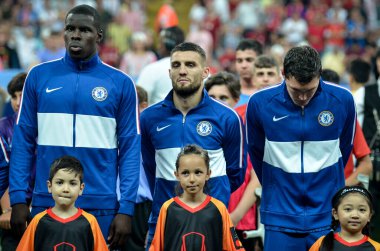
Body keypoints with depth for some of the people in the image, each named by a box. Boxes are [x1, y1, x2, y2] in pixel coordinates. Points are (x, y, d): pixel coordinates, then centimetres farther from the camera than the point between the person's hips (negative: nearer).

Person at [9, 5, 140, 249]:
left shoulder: (120, 83, 2)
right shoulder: (39, 76, 5)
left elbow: (130, 149, 1)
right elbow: (24, 140, 5)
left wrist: (126, 209, -7)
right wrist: (18, 198, -3)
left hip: (101, 207, -1)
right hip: (46, 203, 1)